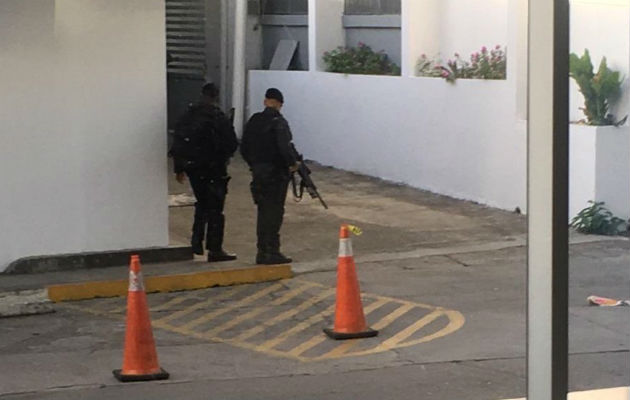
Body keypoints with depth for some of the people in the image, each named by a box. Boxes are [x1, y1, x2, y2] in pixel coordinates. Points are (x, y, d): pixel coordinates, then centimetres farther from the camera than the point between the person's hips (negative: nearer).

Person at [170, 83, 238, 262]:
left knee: (202, 204, 22)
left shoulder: (187, 116, 5)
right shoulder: (219, 118, -13)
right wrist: (223, 156, 9)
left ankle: (196, 242, 19)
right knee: (215, 208, 0)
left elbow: (178, 142, 9)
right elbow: (232, 144, -13)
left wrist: (179, 169, 17)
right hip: (213, 169, -5)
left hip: (192, 167, 5)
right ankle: (214, 249, 0)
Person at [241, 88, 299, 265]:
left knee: (263, 211, 13)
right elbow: (284, 147, -25)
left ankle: (262, 251, 16)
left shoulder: (254, 121, 6)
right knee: (274, 212, -2)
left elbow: (244, 147, 10)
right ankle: (272, 252, -2)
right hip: (276, 173, -6)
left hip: (258, 171, 6)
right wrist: (293, 163, -9)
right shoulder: (279, 122, -14)